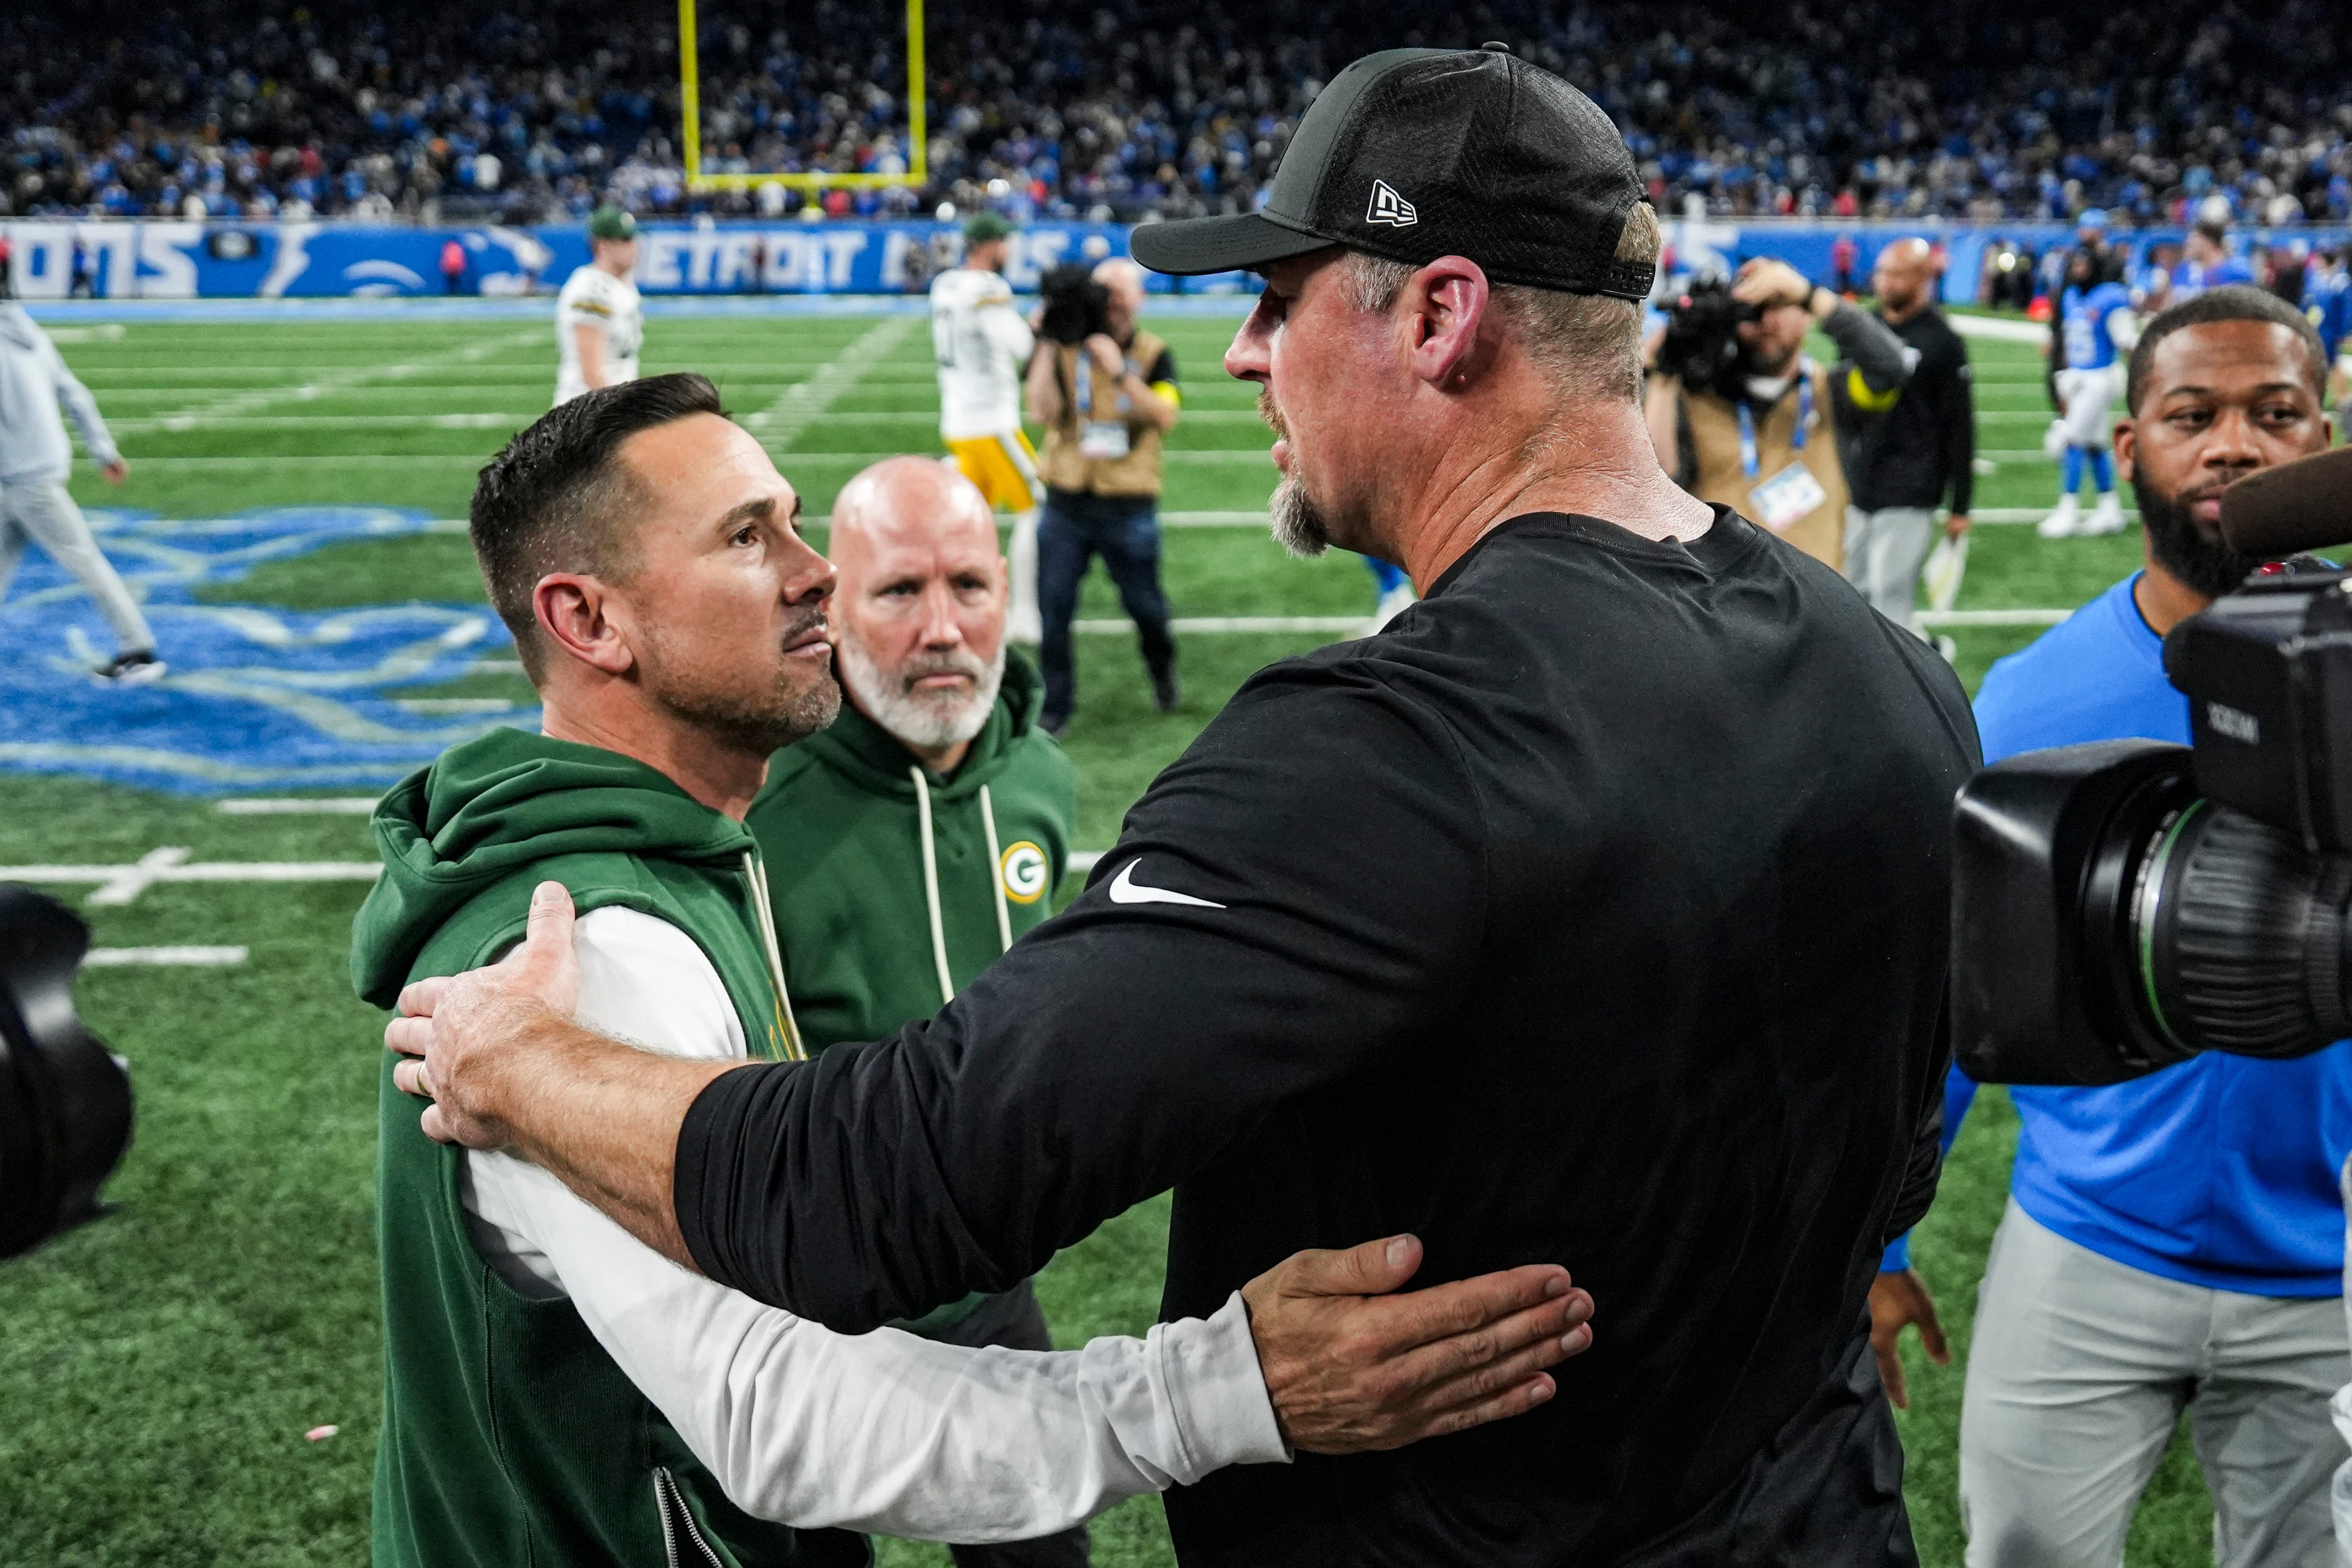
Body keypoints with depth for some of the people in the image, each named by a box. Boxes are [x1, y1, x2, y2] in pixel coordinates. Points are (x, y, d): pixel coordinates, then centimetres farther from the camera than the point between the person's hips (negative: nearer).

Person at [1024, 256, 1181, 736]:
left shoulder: (1154, 355, 1)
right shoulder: (1066, 350, 1)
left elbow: (1165, 417, -16)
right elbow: (1041, 412, -12)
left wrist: (1120, 372, -27)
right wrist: (1047, 346, -17)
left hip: (1129, 509, -1)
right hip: (1066, 503, 1)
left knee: (1145, 606, 9)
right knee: (1053, 610, -1)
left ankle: (1162, 671, 40)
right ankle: (1055, 708, 12)